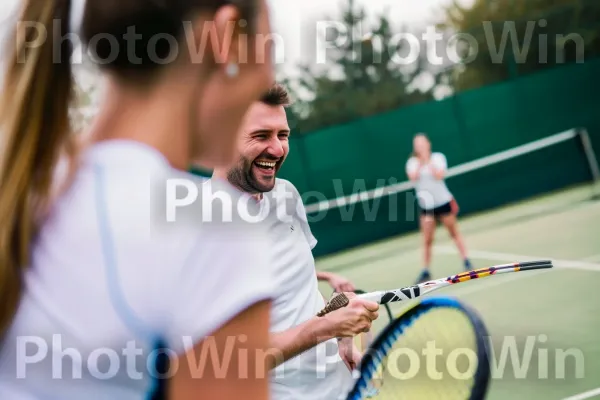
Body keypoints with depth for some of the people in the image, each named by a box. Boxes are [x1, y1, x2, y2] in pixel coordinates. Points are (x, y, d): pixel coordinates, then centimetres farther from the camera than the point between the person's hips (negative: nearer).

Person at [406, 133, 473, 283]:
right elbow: (413, 177, -17)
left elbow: (439, 175, -18)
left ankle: (466, 262, 18)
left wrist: (428, 160, -18)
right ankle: (425, 271, 2)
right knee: (427, 240, -2)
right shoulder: (412, 162, 0)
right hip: (426, 205, 1)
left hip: (443, 202, -1)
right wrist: (420, 161, -17)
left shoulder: (438, 157, -4)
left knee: (454, 233, 9)